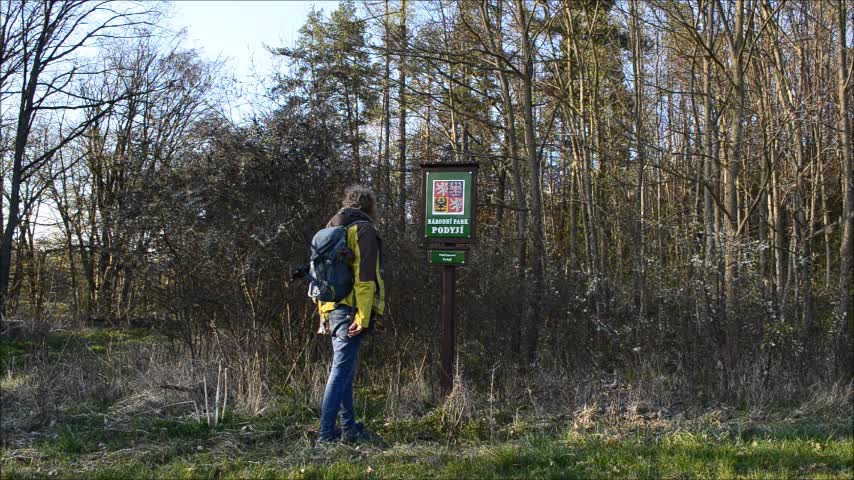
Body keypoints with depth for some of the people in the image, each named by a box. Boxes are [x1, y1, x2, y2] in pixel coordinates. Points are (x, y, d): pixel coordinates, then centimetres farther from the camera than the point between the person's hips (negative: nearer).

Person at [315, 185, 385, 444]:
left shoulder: (331, 227, 19)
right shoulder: (363, 229, -7)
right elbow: (364, 276, -16)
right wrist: (363, 316, -18)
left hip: (331, 308, 9)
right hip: (350, 308, -9)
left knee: (344, 370, 15)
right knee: (341, 371, -7)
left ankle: (349, 427, 23)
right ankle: (326, 433, -7)